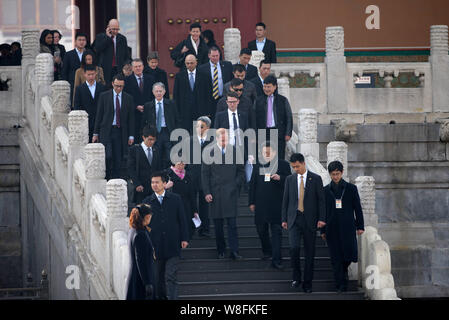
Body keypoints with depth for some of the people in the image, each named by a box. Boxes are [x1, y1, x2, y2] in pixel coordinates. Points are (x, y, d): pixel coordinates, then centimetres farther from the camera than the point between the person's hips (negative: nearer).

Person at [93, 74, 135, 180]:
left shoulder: (128, 98, 6)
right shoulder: (104, 96, 2)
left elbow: (131, 118, 8)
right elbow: (99, 115, 4)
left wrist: (131, 135, 3)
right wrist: (95, 133, 2)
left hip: (120, 132, 2)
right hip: (106, 131, -2)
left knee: (118, 159, 1)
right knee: (107, 156, -13)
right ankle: (106, 178, 2)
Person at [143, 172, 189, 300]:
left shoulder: (175, 199, 4)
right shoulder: (147, 201, 5)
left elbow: (182, 220, 6)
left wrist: (184, 238, 0)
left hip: (172, 245, -2)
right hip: (155, 246, 2)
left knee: (171, 277, -8)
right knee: (158, 277, 11)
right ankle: (160, 297, 25)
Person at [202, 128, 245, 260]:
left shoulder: (235, 151, 6)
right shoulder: (209, 152, 1)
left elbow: (241, 171, 14)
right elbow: (205, 174, 2)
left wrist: (236, 184, 0)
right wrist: (207, 192, -5)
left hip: (231, 193, 0)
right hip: (215, 193, 0)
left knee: (232, 223, -8)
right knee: (218, 225, 5)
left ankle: (234, 251, -9)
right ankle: (221, 250, 15)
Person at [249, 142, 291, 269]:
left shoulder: (283, 165, 2)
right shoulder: (257, 166, 11)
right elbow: (252, 185, 13)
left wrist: (280, 178, -19)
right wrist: (251, 202, 8)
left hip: (276, 204, -4)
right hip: (260, 204, 4)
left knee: (276, 230, -6)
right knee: (261, 229, 12)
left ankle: (276, 260, -7)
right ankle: (267, 251, 34)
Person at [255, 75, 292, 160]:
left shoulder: (283, 100, 7)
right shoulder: (259, 101, 11)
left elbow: (289, 118, 7)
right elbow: (255, 119, 11)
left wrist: (288, 134, -2)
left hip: (279, 133, -1)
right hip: (264, 133, 1)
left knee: (279, 158, -4)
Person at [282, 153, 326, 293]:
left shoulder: (316, 179, 1)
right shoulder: (289, 179, 9)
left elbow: (321, 200, 0)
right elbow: (285, 200, 12)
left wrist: (321, 219, -8)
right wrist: (284, 219, 7)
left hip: (310, 221, -1)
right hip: (294, 220, 1)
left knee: (309, 253, 2)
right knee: (294, 248, -15)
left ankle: (307, 283, 10)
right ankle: (296, 277, 3)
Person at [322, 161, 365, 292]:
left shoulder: (351, 188, 5)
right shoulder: (326, 190, 7)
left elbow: (357, 208, 7)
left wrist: (360, 226, 1)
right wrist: (323, 230, 7)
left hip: (348, 227, -1)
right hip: (332, 229, 1)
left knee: (350, 254, -6)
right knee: (336, 258, -2)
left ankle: (344, 269, 28)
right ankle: (341, 285, 4)